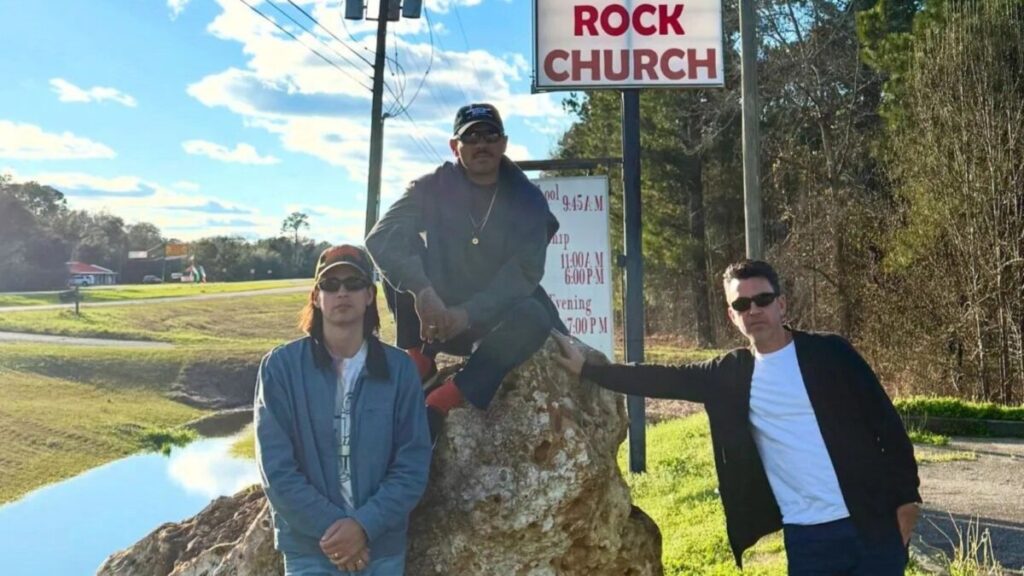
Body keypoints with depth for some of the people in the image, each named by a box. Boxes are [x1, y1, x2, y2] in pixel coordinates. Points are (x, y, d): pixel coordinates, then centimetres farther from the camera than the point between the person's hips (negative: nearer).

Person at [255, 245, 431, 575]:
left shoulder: (399, 369, -1)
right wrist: (329, 527, -14)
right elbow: (276, 468, -8)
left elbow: (413, 464, -4)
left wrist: (365, 525, -14)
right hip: (309, 548, -1)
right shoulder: (281, 366, -5)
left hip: (383, 546, 2)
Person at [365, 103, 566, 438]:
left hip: (492, 320, 0)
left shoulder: (527, 200, -3)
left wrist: (468, 313, -30)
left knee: (533, 317, -33)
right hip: (435, 316, 1)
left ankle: (437, 407, -33)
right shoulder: (432, 189, -3)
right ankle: (417, 359, -18)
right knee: (401, 252, -20)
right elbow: (381, 238, -20)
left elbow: (525, 270, -15)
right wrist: (422, 291, -38)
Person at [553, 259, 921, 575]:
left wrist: (905, 500, -6)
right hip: (805, 537, 2)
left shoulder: (830, 353, -3)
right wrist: (586, 370, -7)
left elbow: (887, 425, -1)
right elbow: (664, 379, 2)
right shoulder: (729, 375, 3)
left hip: (870, 525, -2)